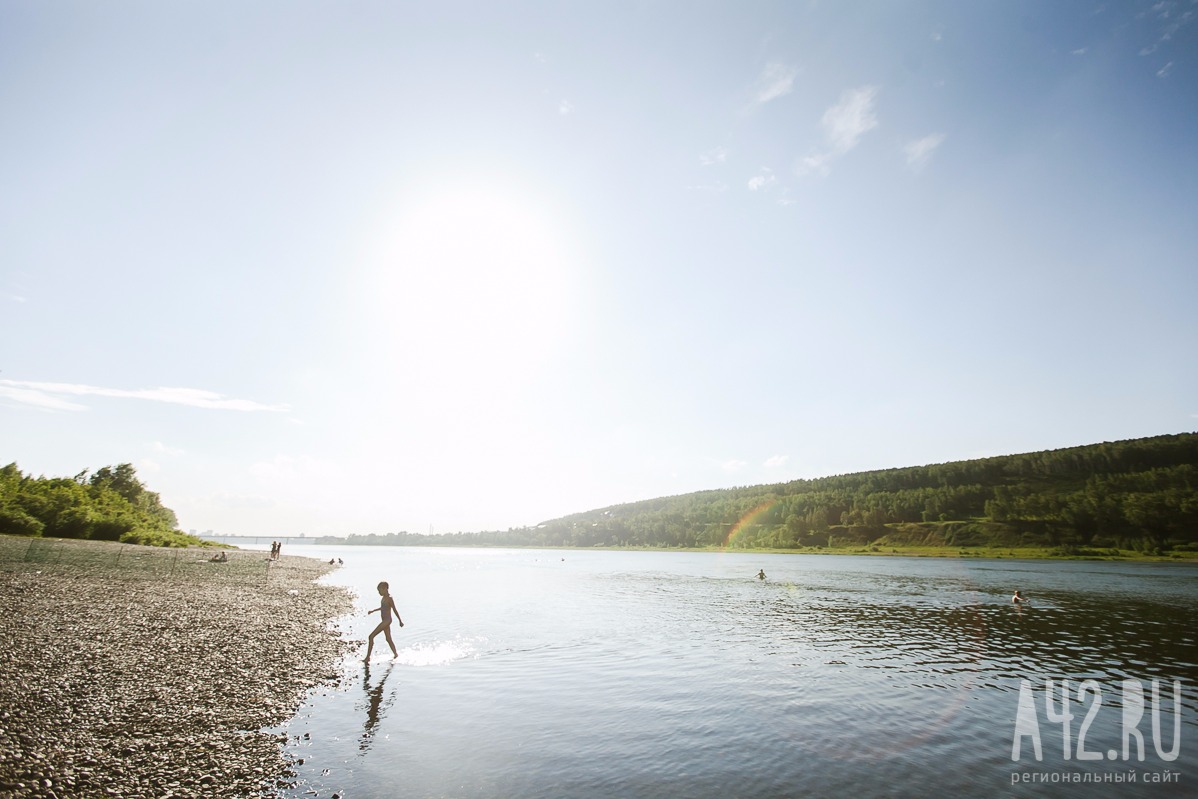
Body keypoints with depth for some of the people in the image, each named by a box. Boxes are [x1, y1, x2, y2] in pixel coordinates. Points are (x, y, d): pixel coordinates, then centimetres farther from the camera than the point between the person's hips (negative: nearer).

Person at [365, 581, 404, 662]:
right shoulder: (384, 598, 9)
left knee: (371, 637, -8)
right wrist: (373, 610, 30)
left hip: (386, 621, -9)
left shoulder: (389, 599, -18)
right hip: (385, 621, 9)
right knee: (388, 639, 15)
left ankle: (368, 657, -3)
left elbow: (395, 610, -14)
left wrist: (400, 621, -10)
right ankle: (396, 655, 23)